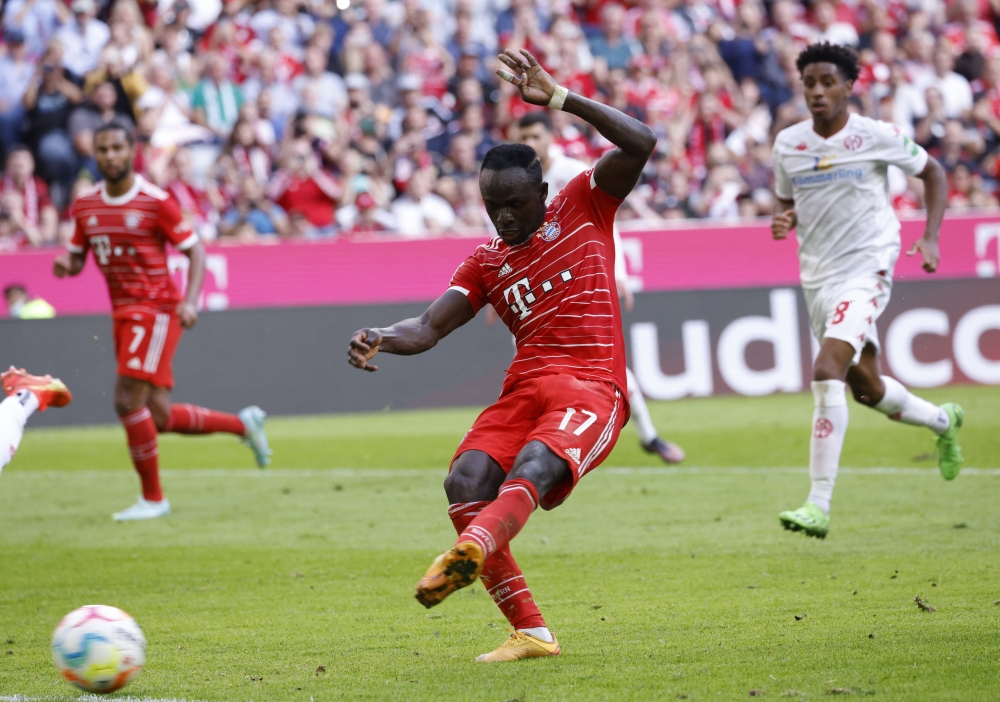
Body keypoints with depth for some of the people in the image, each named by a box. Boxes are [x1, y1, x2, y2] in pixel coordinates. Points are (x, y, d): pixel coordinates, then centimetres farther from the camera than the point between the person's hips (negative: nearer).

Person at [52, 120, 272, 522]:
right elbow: (77, 257, 17)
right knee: (160, 417, 7)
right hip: (123, 313, 7)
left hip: (156, 310, -7)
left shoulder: (156, 202, -10)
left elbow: (195, 251, -6)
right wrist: (65, 264, -8)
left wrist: (190, 301, -20)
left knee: (128, 401, -16)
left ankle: (152, 497, -2)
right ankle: (243, 424, 30)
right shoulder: (85, 207, 7)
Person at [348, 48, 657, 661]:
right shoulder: (488, 263, 18)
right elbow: (429, 328, 10)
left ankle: (471, 549, -63)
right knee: (466, 481, -21)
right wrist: (380, 340, -12)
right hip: (524, 390, 5)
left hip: (592, 387, -5)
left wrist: (558, 98, -10)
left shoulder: (584, 207, 9)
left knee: (532, 465, -34)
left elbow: (641, 143, -5)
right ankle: (530, 631, -21)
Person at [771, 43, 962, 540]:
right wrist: (782, 221, -7)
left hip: (866, 270, -6)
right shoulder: (787, 144, 3)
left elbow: (931, 172, 6)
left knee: (826, 373, -24)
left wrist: (930, 238, -4)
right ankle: (943, 422, 50)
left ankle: (819, 505, -25)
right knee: (866, 389, 17)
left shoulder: (877, 136, -9)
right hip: (818, 277, 6)